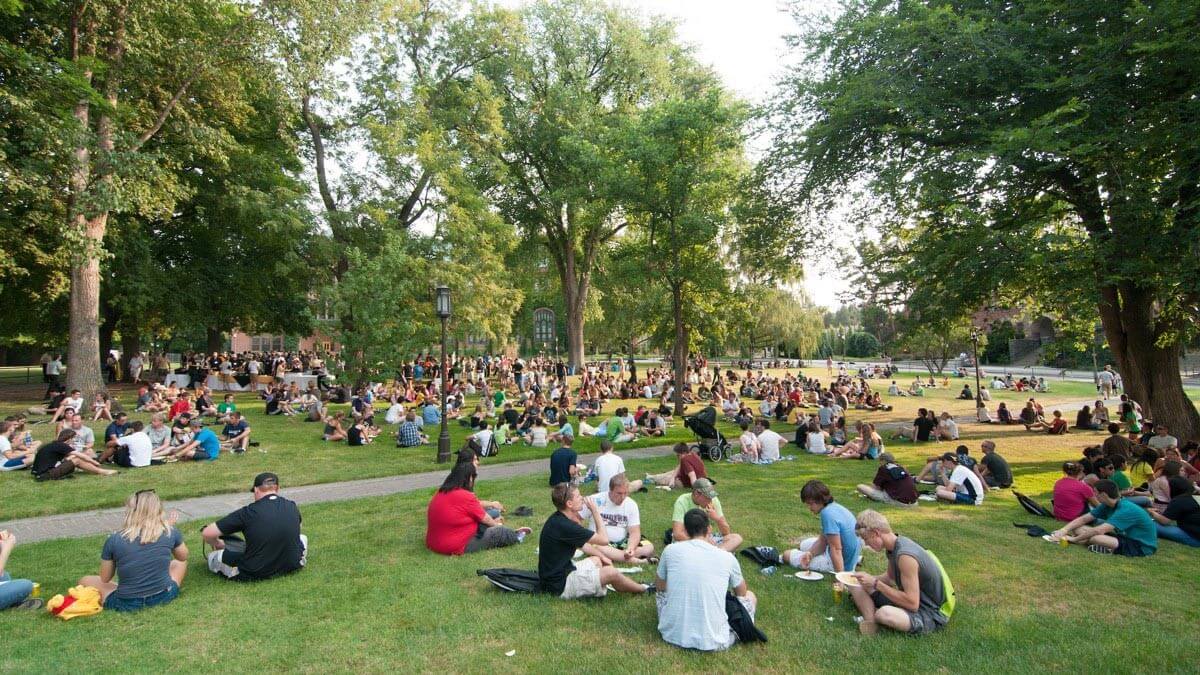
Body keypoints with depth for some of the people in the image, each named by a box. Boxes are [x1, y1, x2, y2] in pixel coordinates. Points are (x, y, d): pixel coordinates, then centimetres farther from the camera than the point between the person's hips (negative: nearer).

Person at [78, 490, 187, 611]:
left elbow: (105, 579, 2)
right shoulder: (169, 532, -11)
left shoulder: (114, 540, -13)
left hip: (127, 604, -1)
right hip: (163, 597, 2)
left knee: (85, 581, 21)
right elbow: (183, 557, 9)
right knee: (179, 563, 30)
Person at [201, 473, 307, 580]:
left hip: (255, 573, -2)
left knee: (213, 556, 14)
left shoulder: (248, 512, -13)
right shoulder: (292, 507, -1)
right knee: (302, 538, 30)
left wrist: (216, 544, 12)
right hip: (290, 567, 3)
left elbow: (207, 533, -10)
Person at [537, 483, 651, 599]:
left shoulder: (558, 519, 4)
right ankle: (643, 590, 11)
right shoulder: (563, 526, -27)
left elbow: (582, 544, 16)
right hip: (560, 585, -11)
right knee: (611, 572, -14)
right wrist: (595, 511, -11)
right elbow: (604, 540, -20)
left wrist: (602, 556, 6)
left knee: (597, 560, 22)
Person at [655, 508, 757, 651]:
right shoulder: (727, 557, -6)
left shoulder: (671, 550, -5)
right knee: (750, 596, 22)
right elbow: (741, 593, 16)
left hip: (672, 634, 2)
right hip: (712, 642, -2)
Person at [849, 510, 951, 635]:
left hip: (930, 614, -9)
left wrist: (875, 583, -25)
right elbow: (890, 577, 19)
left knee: (885, 613, -40)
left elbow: (912, 604, -29)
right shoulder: (893, 547, 0)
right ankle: (871, 623, -12)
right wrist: (870, 580, 0)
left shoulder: (905, 555, -29)